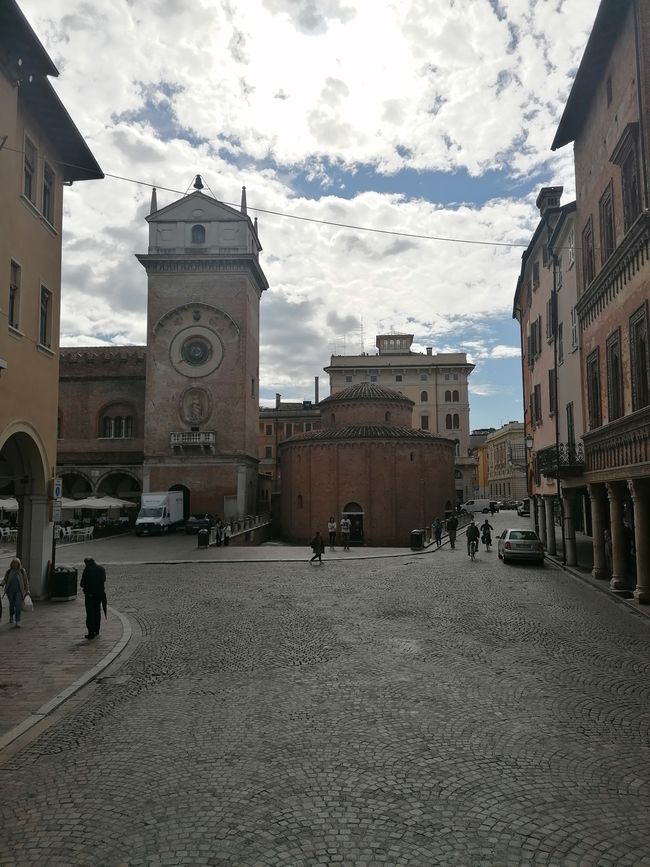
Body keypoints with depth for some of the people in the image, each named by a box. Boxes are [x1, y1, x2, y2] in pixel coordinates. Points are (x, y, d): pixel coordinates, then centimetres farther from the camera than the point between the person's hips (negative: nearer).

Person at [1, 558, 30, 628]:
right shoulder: (8, 571, 2)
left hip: (19, 591, -2)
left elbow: (26, 581, 5)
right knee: (11, 604, 15)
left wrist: (27, 590, 5)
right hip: (10, 591, 2)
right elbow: (5, 579, 8)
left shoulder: (22, 571, 0)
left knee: (18, 605, -14)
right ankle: (11, 616, 44)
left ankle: (18, 621, -13)